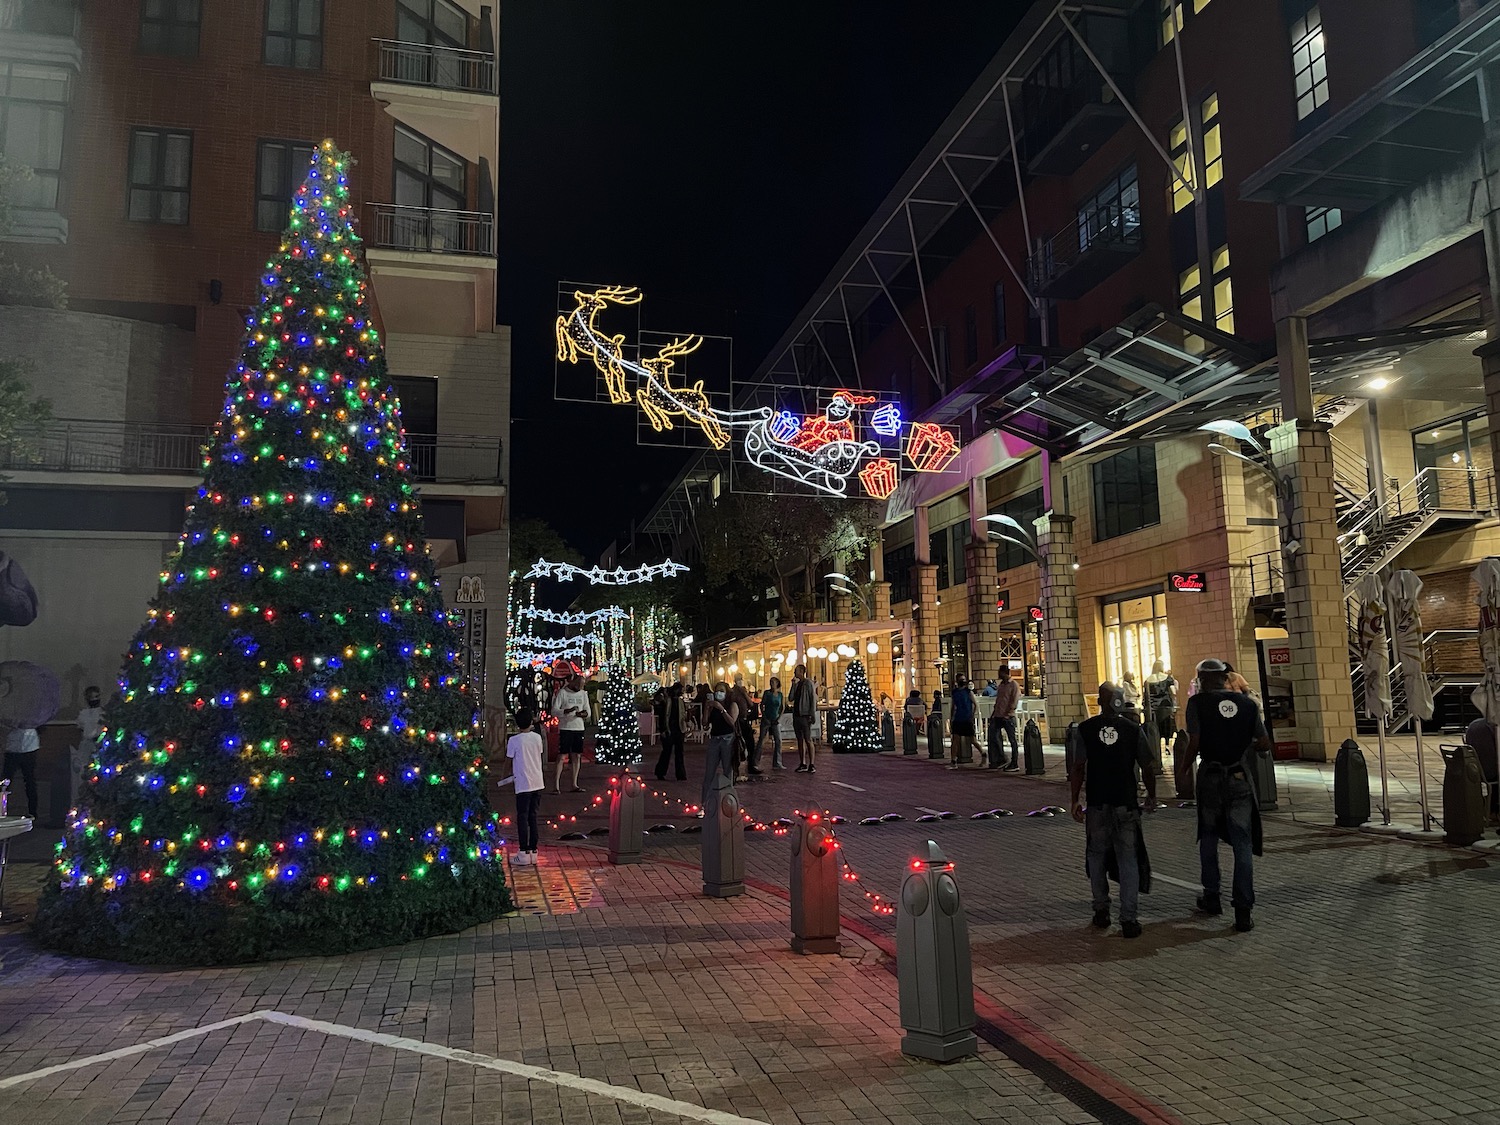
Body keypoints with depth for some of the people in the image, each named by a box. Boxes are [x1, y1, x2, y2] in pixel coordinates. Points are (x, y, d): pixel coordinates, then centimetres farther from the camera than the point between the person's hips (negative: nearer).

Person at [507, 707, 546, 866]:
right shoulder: (537, 737, 1)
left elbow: (510, 759, -3)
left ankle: (524, 854, 2)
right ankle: (533, 852, 14)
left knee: (522, 818, 2)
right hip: (538, 783, 4)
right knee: (532, 817, 11)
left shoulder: (514, 740, -11)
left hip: (523, 784, -4)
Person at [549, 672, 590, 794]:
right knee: (561, 756, -6)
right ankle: (556, 785, -4)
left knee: (577, 756, 8)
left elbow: (588, 712, 12)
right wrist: (567, 711, -26)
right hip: (565, 728, -5)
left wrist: (583, 714, -11)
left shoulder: (583, 693, 11)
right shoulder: (562, 692, -5)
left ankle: (575, 784, 15)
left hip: (579, 728, 5)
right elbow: (554, 711, -10)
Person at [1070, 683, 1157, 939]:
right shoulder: (1133, 729, -3)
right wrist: (1151, 795, 16)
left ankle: (1101, 911, 19)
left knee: (1097, 856, 15)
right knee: (1128, 860, 4)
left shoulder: (1085, 729, -3)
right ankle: (1129, 919, 0)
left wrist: (1075, 800, 1)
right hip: (1126, 803, 0)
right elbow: (1148, 767, 0)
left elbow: (1079, 768, -5)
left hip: (1097, 804, 1)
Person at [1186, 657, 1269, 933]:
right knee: (1242, 843, 4)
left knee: (1209, 838, 17)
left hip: (1210, 777, -2)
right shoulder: (1247, 703, 3)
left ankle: (1212, 898, 24)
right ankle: (1243, 910, 2)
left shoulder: (1198, 703, -7)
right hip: (1240, 778, 2)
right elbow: (1264, 745, 3)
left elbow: (1194, 744, -14)